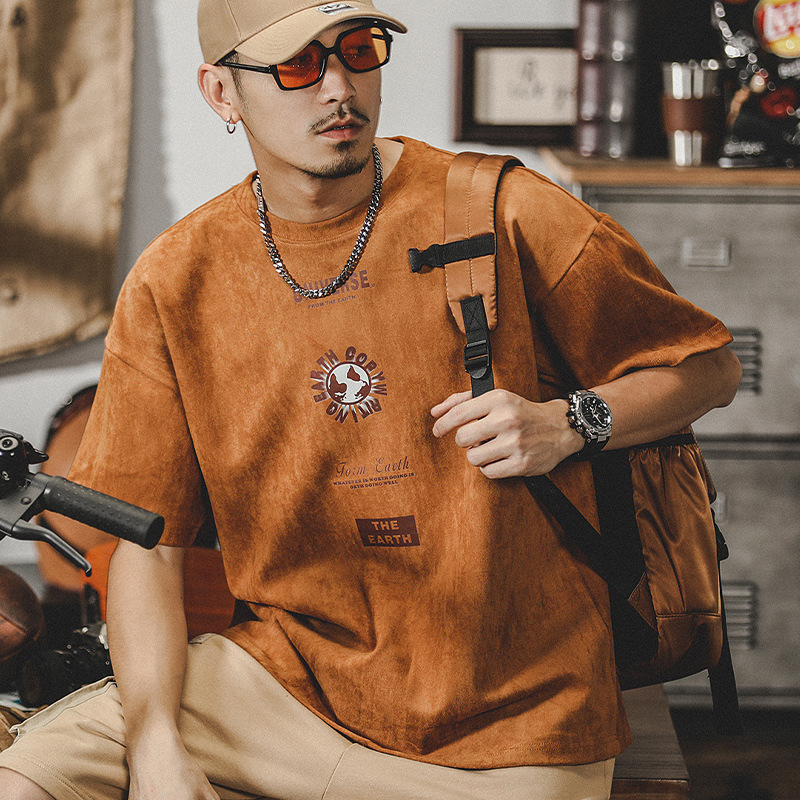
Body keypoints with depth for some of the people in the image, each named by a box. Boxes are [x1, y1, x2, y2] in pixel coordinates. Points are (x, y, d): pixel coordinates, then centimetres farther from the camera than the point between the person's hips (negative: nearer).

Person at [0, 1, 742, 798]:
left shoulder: (502, 216, -6)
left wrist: (566, 426, -14)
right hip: (282, 680, 2)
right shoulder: (173, 284, 0)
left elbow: (709, 366, 5)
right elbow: (148, 544, 0)